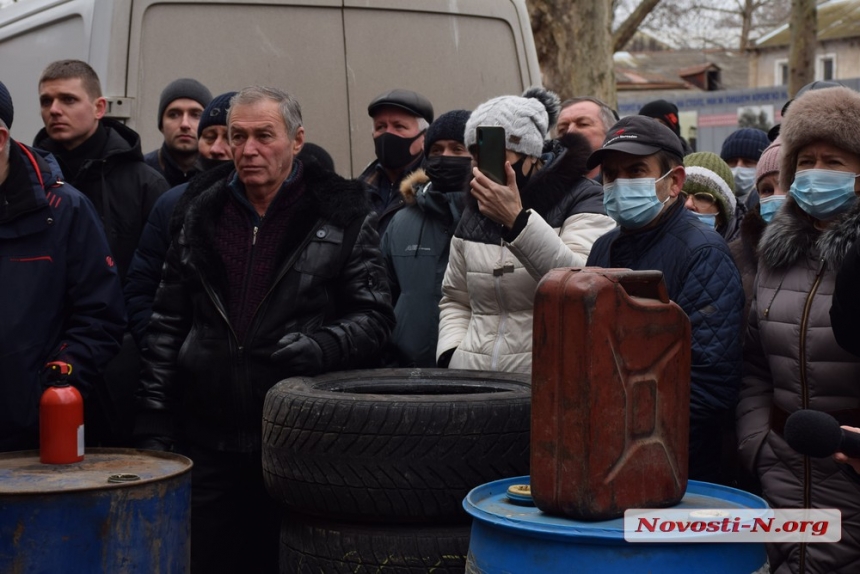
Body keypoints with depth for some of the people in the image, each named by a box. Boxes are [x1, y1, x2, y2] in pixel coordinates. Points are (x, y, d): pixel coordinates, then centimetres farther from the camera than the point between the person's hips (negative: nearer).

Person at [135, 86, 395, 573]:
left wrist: (322, 346, -19)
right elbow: (168, 326, 13)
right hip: (211, 445, 3)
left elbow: (375, 316, 0)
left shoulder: (342, 216, 1)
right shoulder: (203, 215, 12)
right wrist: (154, 422, 7)